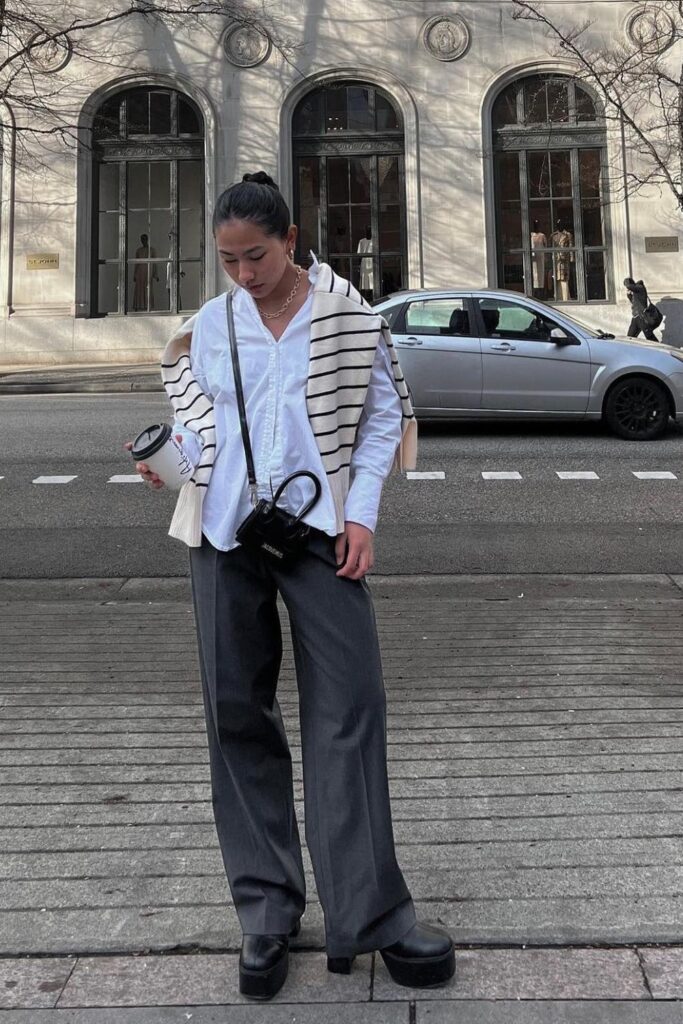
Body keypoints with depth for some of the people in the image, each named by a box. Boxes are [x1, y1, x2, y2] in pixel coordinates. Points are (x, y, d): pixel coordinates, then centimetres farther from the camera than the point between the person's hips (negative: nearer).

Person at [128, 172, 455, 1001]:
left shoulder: (346, 313, 3)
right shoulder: (209, 325, 10)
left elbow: (383, 411, 4)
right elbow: (203, 423, 14)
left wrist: (361, 512, -6)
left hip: (319, 528, -2)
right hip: (225, 530, 3)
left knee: (348, 707, -6)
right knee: (236, 711, 4)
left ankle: (369, 914, 1)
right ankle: (266, 910, 15)